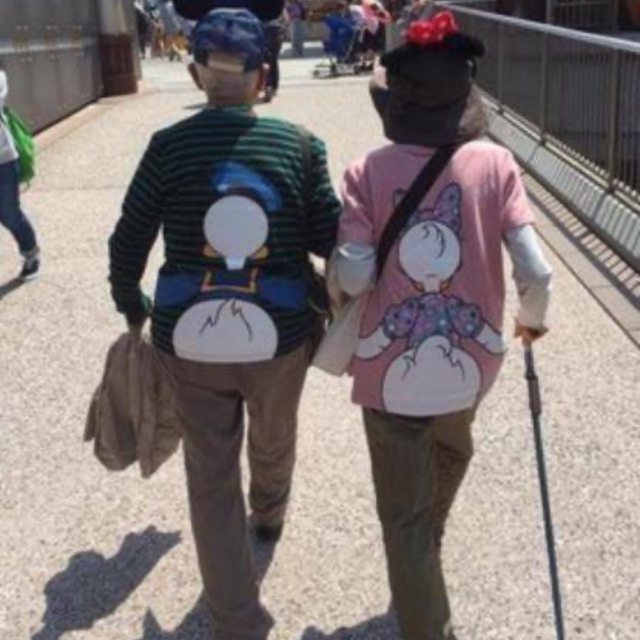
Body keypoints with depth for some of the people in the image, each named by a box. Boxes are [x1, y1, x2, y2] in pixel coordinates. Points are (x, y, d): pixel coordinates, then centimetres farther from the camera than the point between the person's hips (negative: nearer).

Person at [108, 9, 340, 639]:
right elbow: (329, 238, -3)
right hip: (280, 333, 2)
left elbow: (127, 244, -3)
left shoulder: (169, 146, -8)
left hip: (190, 337, -1)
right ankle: (269, 515, 61)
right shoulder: (299, 144, -7)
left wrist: (133, 310, 14)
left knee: (211, 473, 11)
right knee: (273, 438, 30)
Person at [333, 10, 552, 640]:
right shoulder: (495, 163, -8)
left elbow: (352, 277, -16)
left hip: (393, 365, -3)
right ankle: (428, 551, 61)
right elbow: (535, 271, -13)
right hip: (469, 357, 3)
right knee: (450, 449, 35)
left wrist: (333, 282, 7)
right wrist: (532, 318, 7)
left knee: (403, 515, 10)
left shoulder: (369, 171, -10)